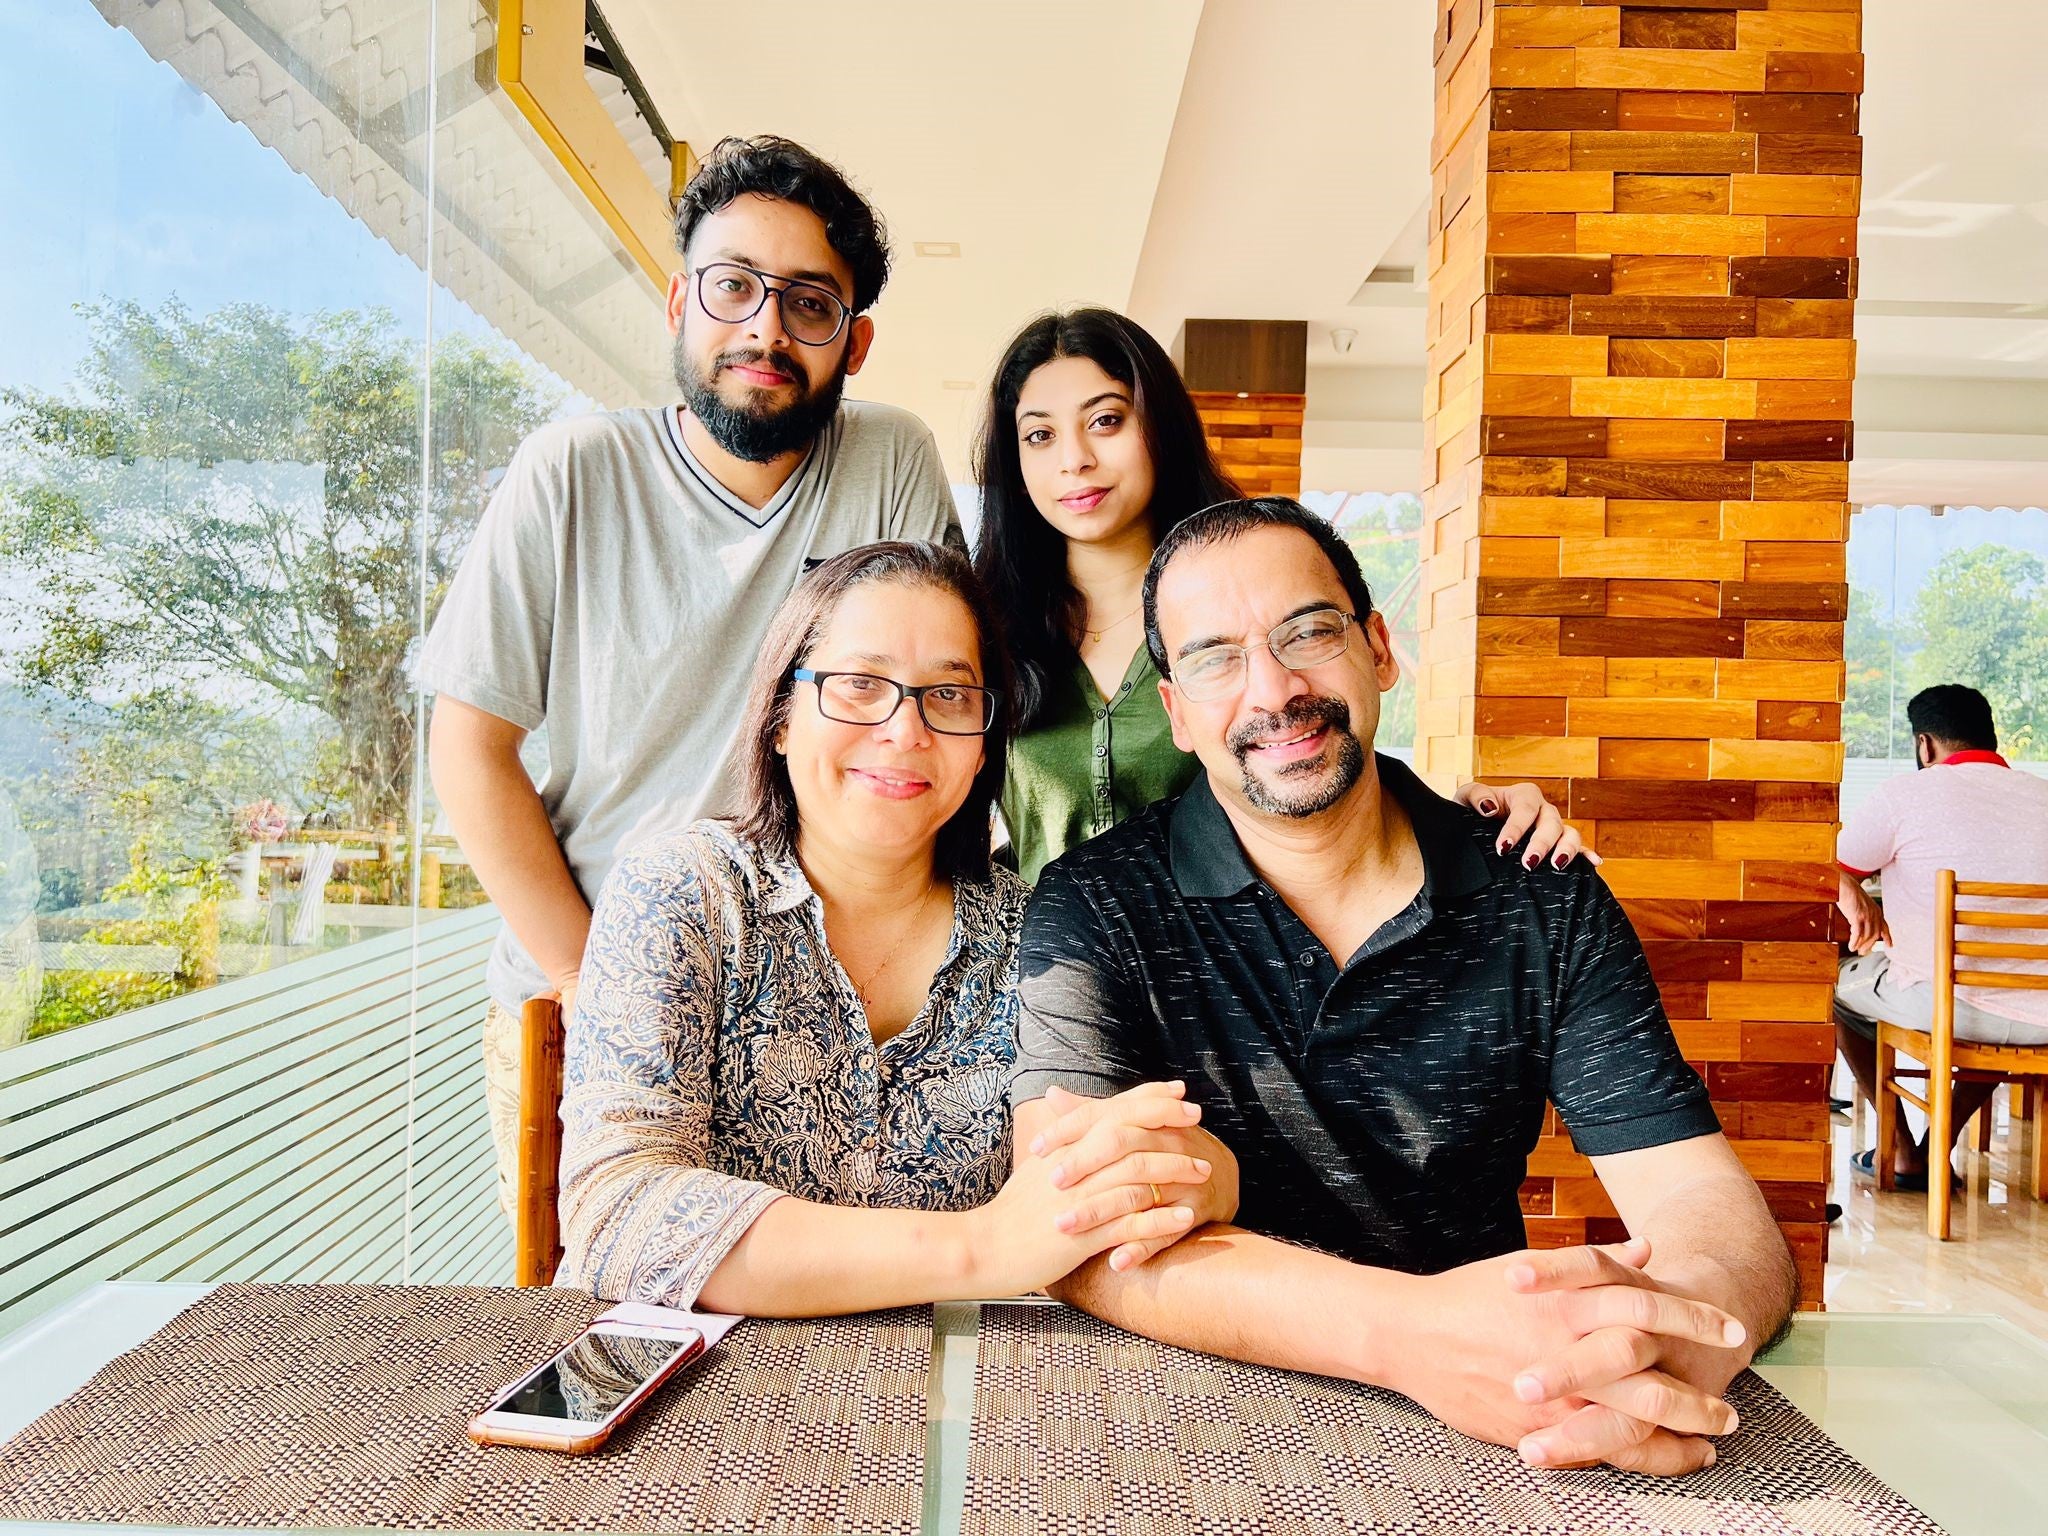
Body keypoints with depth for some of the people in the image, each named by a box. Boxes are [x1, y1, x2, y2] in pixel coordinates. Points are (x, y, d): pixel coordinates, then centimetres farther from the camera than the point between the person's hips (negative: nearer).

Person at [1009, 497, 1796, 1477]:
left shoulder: (1547, 909, -1)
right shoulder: (1095, 910, -8)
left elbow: (1709, 1207, -7)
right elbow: (1075, 1225, -19)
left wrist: (1674, 1338, -31)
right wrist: (1412, 1331, -33)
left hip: (1487, 1448, 2)